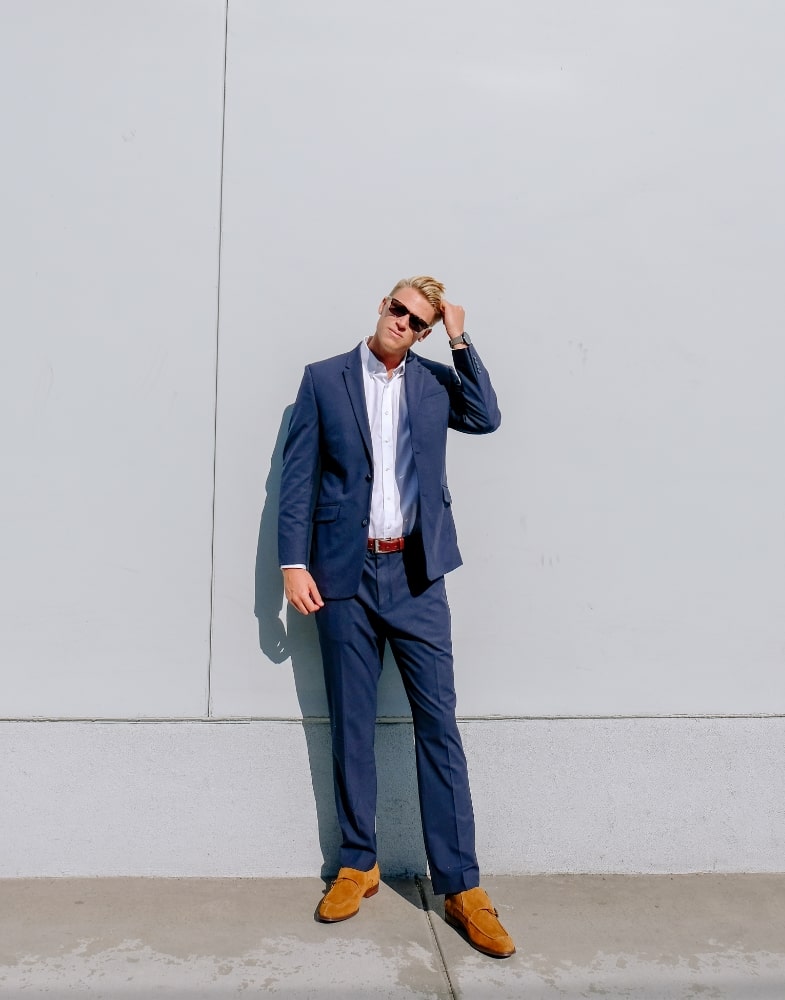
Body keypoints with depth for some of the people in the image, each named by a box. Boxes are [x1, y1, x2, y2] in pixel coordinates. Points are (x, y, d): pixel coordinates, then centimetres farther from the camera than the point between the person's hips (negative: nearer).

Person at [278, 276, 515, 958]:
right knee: (351, 727, 9)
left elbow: (486, 418, -6)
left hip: (417, 576, 1)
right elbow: (298, 478, 2)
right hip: (345, 575, 0)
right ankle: (359, 864, 26)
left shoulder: (436, 381, 11)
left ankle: (461, 887, 9)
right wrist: (294, 563, -5)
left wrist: (461, 340, -3)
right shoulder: (324, 379, 5)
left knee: (439, 727, 0)